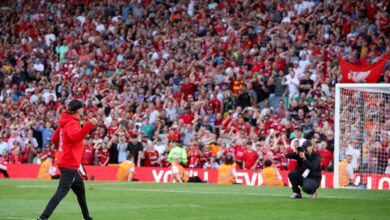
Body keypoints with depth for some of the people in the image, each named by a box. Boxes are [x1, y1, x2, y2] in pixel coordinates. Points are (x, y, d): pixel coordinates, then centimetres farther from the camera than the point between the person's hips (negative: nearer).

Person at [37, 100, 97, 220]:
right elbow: (76, 136, -37)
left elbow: (54, 139, 22)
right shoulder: (72, 123, -15)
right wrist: (89, 125, -45)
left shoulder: (65, 122, 13)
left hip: (65, 161, 10)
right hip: (70, 164, -10)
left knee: (80, 189, 22)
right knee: (62, 192, -15)